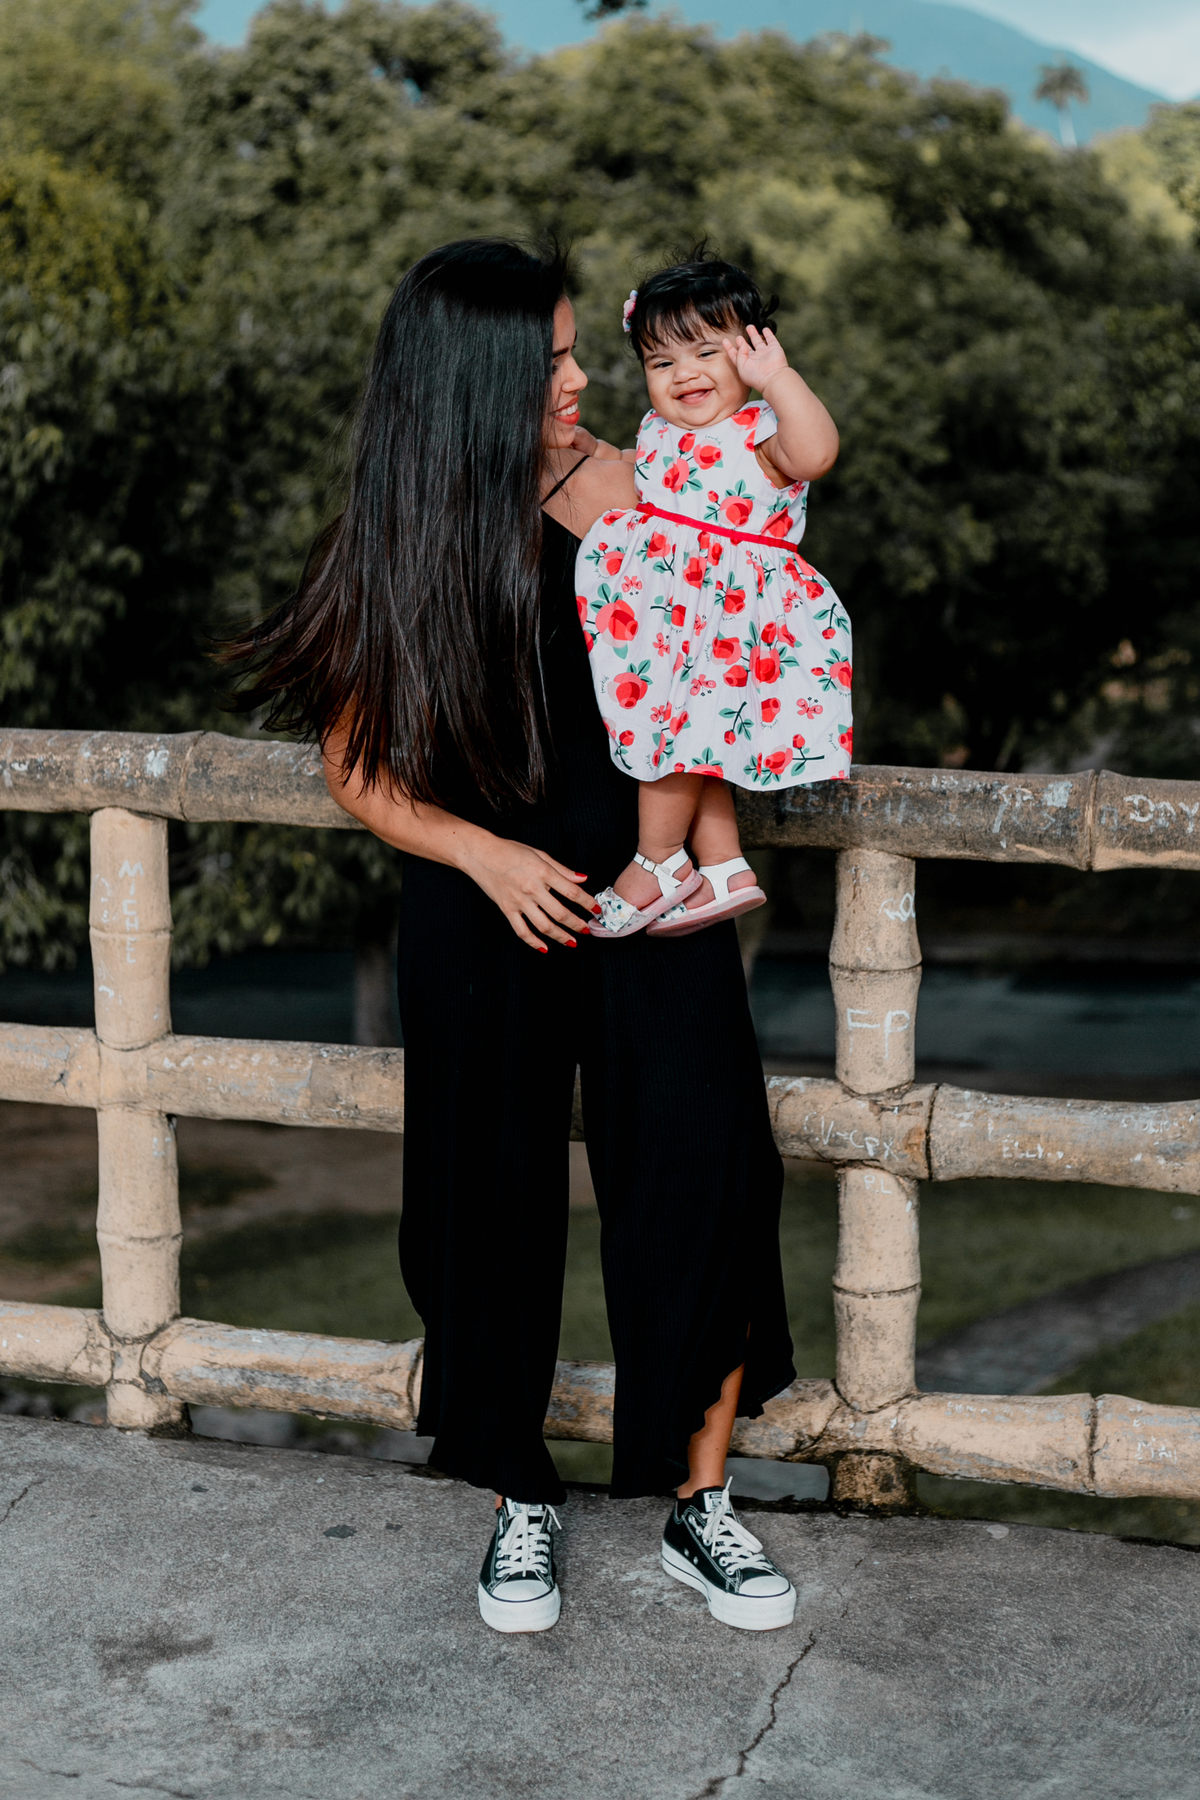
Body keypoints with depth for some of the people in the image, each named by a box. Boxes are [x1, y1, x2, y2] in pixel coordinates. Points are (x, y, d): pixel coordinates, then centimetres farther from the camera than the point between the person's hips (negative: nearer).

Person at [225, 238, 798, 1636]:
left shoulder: (628, 503, -1)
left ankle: (700, 1509, 6)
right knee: (493, 1210, 4)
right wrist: (489, 856, -12)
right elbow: (357, 774, 3)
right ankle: (519, 1506, 25)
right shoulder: (391, 554, -2)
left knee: (706, 1183, -10)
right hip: (481, 917, 0)